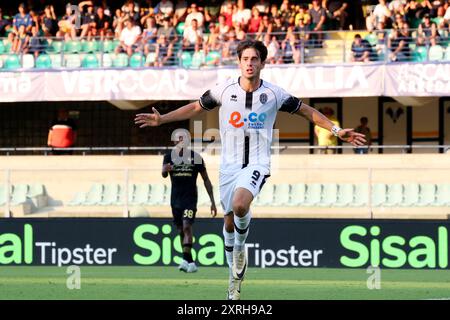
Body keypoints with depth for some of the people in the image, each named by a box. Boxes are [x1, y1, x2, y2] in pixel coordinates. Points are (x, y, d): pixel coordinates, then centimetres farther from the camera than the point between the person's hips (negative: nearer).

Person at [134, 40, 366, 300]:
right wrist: (161, 119, 5)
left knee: (240, 204, -31)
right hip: (230, 164, 3)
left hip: (257, 164, -3)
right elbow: (196, 108, 11)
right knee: (229, 220, 8)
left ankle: (241, 247, -3)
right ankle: (235, 276, 26)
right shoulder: (226, 89, -2)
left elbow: (306, 110, 8)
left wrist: (337, 130, 3)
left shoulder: (273, 93, -5)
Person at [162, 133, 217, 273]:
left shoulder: (195, 157, 0)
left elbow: (206, 180, 5)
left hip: (190, 198, -3)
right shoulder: (169, 156, 4)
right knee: (181, 230, 6)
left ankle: (185, 260, -28)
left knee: (187, 226, -19)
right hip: (175, 198, 3)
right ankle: (190, 263, 13)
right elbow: (163, 174, -13)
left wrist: (212, 201, 2)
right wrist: (165, 170, -38)